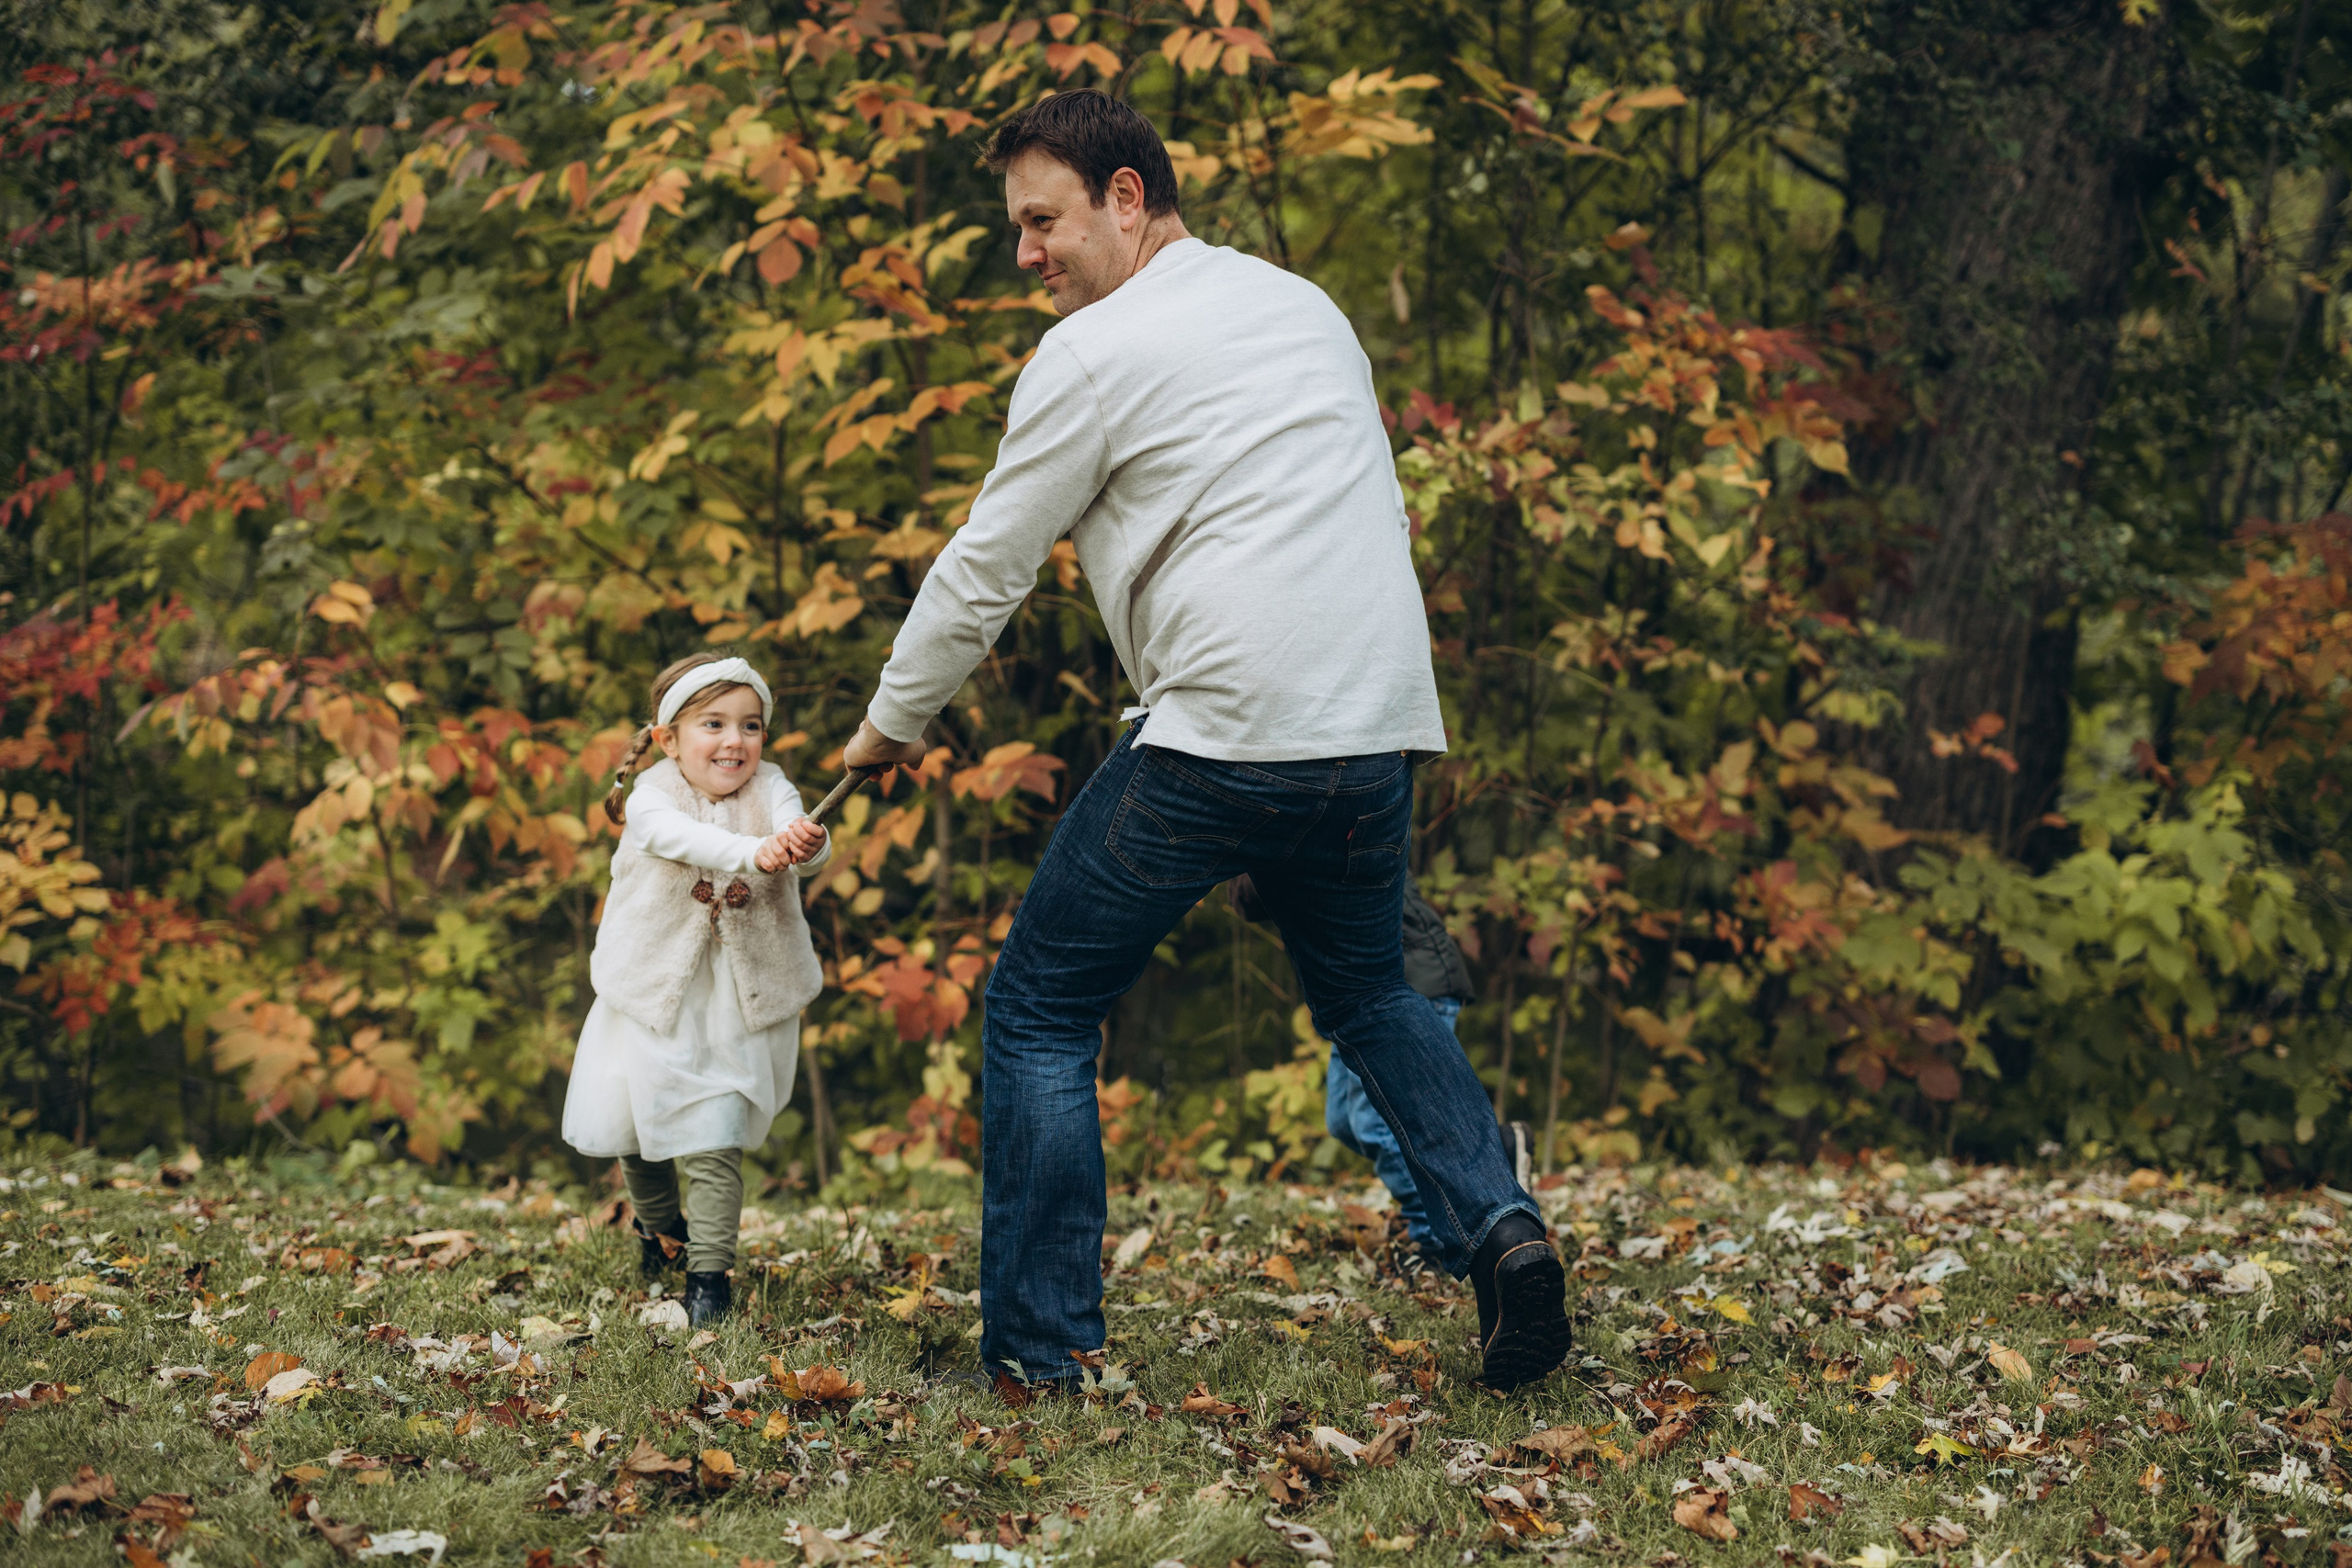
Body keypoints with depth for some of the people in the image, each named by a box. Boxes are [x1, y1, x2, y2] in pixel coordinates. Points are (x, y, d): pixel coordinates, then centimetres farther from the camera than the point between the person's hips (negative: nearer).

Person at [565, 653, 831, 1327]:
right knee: (628, 1123, 12)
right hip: (653, 992, 1)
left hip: (736, 999, -1)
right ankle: (659, 1226, 40)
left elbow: (808, 843, -29)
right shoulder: (652, 798, -14)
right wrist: (752, 853, -57)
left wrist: (805, 844, -55)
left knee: (713, 1140, -9)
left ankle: (708, 1273, 0)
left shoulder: (769, 791, -9)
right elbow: (681, 837, -37)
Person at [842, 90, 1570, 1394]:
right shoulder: (1306, 307, 18)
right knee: (1367, 991, 28)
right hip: (1382, 731, 7)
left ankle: (1041, 1356, 3)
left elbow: (986, 569, 3)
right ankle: (1495, 1226, 5)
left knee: (1040, 1010, 6)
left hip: (1224, 736, -7)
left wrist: (892, 723, 18)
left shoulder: (1093, 354, -3)